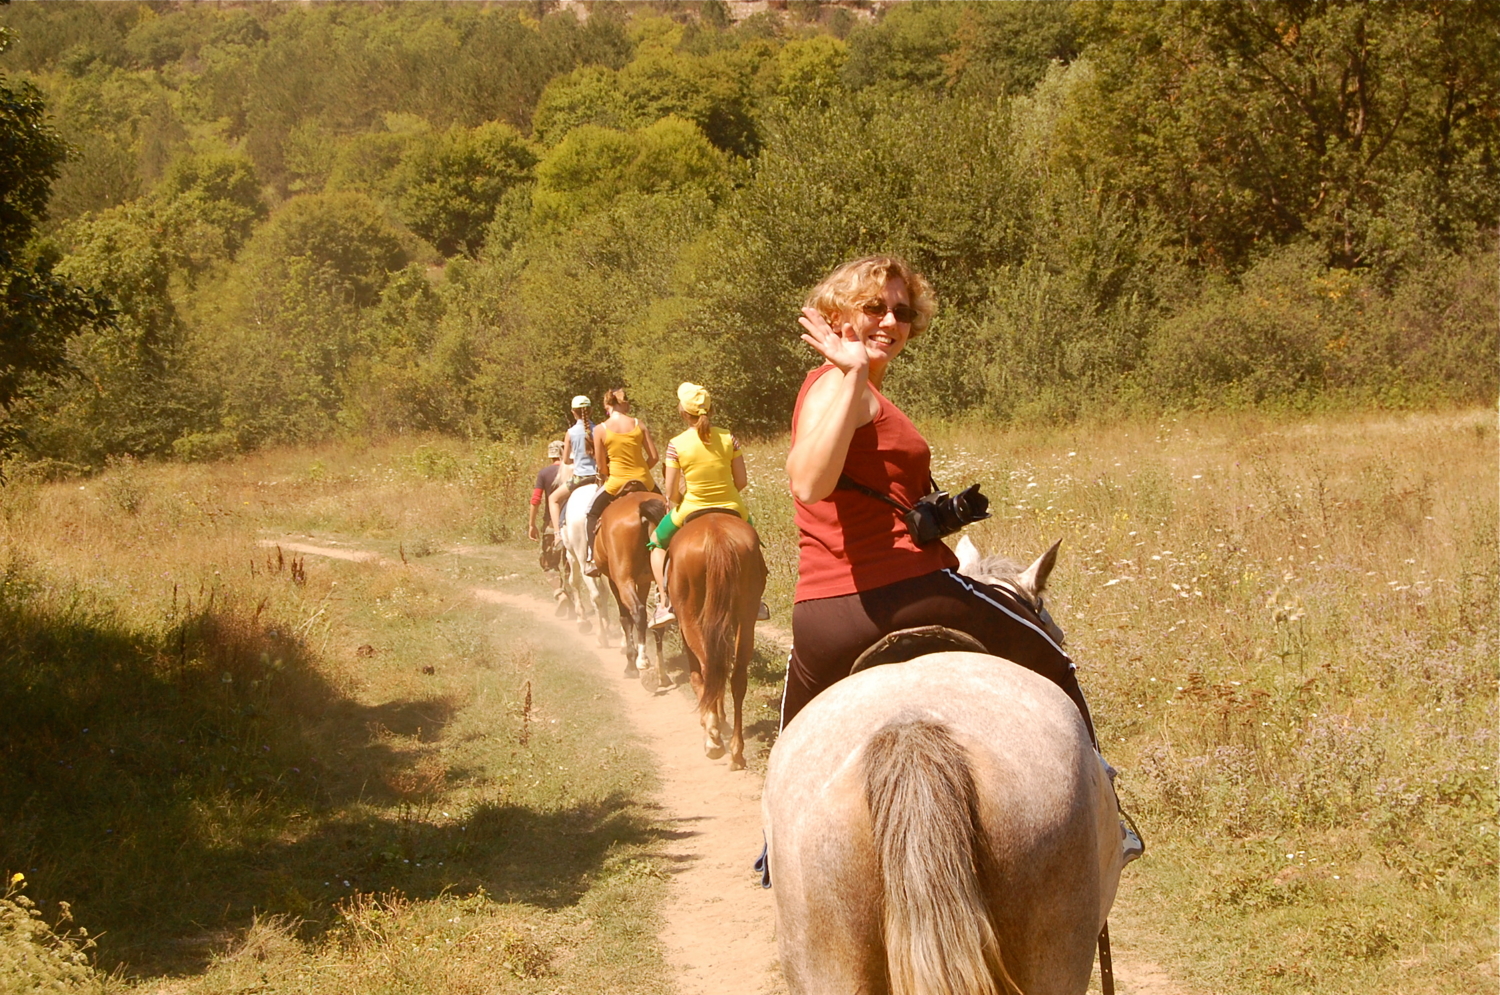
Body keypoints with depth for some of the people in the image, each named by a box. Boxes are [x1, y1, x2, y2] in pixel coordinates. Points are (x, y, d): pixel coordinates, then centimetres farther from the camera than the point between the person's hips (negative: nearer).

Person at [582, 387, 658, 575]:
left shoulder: (600, 430, -7)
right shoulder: (639, 425, -3)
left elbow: (601, 465, -2)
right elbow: (654, 457, -3)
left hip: (616, 483, -1)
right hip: (644, 482, 1)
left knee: (593, 513, 23)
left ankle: (592, 559, 14)